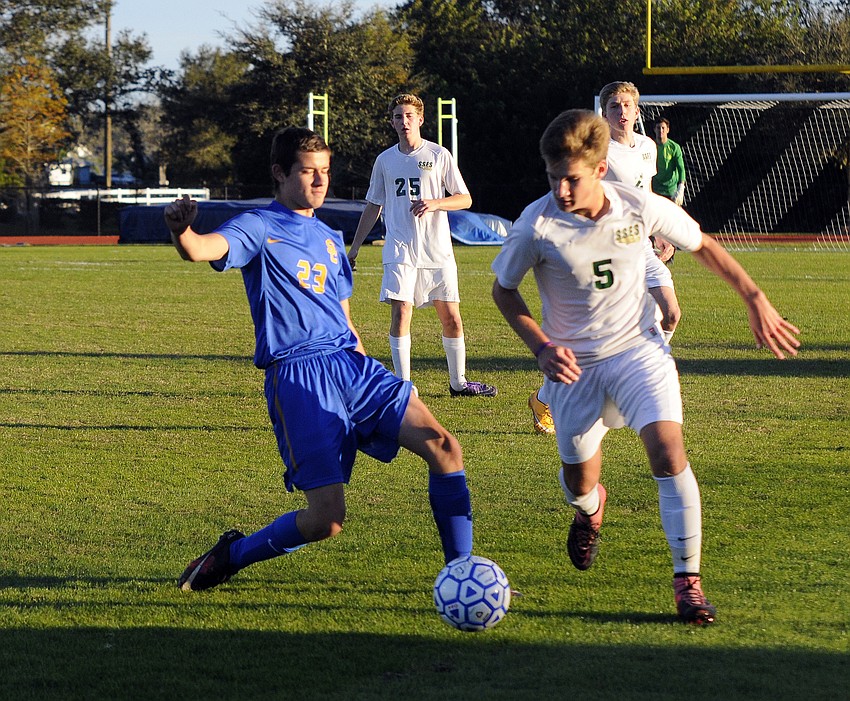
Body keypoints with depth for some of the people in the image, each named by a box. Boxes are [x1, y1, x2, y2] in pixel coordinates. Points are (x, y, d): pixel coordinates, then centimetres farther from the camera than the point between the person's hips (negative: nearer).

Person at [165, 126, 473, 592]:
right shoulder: (260, 227, 0)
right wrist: (181, 231, -45)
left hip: (351, 365, 6)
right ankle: (231, 555, 13)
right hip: (296, 375, -6)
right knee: (326, 519, -13)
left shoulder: (329, 239, 21)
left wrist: (367, 376, 24)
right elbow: (206, 249, -22)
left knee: (442, 446, -10)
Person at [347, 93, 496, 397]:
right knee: (400, 312, -13)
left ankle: (458, 382, 17)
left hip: (438, 250, 0)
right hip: (400, 250, 0)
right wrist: (354, 248, 14)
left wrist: (435, 204, -15)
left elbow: (465, 199, 4)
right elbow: (373, 206, 18)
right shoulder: (385, 160, 10)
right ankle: (403, 385, -8)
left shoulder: (439, 155, 3)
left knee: (451, 318, 1)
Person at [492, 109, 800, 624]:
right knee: (578, 476, 9)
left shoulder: (641, 208, -15)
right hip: (573, 361, 0)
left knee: (668, 446, -23)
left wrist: (757, 301, 6)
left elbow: (703, 246, 4)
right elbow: (504, 291, -1)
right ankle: (589, 508, 51)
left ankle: (688, 579, -15)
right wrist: (542, 348, -13)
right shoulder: (536, 226, -18)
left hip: (638, 348, 0)